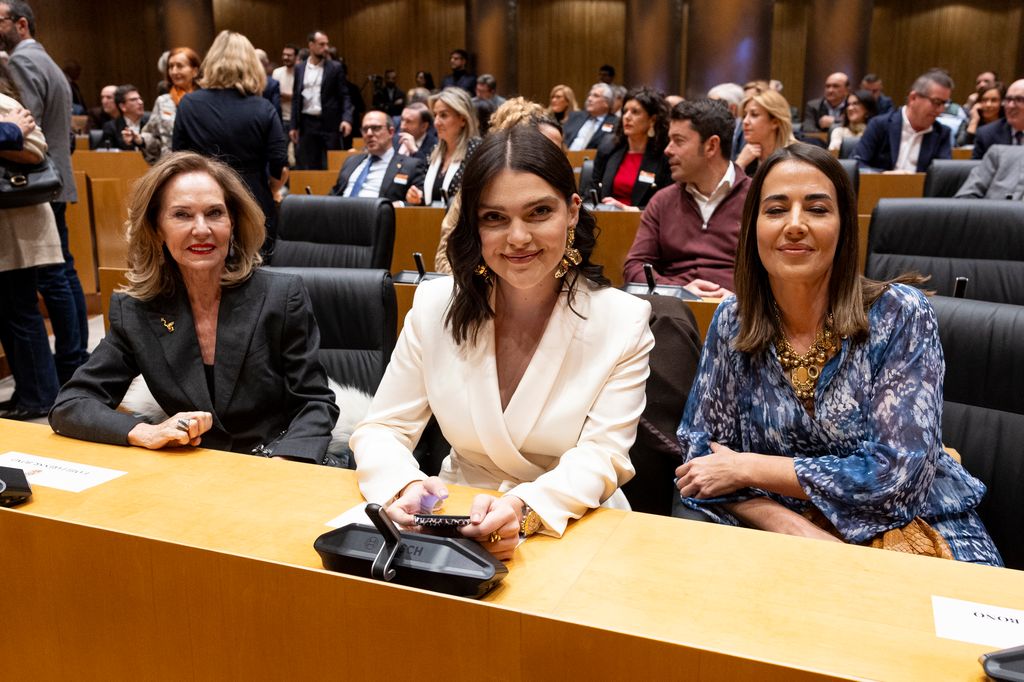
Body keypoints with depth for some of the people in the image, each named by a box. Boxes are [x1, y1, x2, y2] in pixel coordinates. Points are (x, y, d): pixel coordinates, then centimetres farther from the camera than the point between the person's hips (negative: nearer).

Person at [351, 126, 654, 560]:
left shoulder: (623, 322, -7)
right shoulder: (436, 307, -2)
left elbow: (601, 457, -12)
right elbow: (381, 430, -2)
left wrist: (525, 509, -32)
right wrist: (406, 486, -26)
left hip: (574, 528, -2)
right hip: (459, 519, 3)